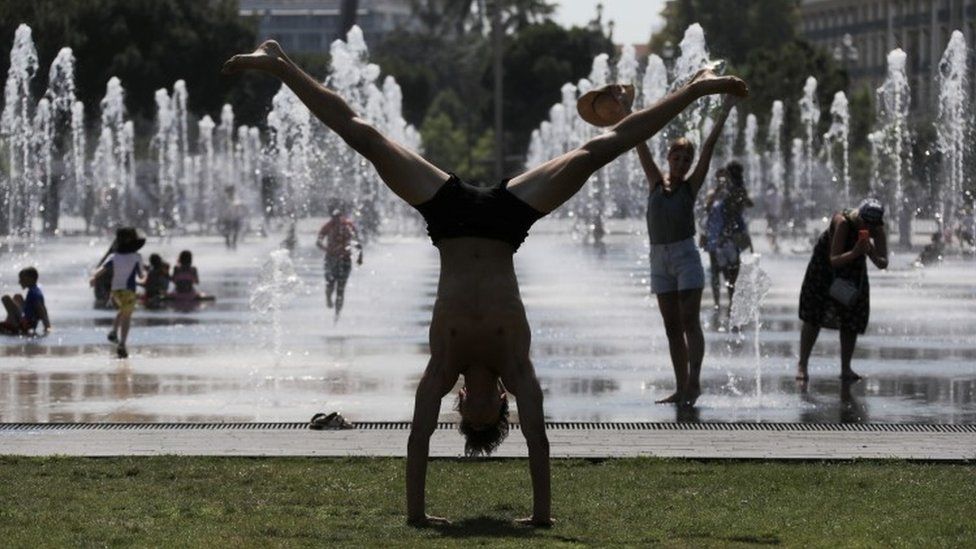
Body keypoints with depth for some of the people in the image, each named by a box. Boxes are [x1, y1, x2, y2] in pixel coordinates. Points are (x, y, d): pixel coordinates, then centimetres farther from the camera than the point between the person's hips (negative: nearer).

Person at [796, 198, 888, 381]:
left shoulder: (877, 229, -21)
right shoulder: (843, 222, -34)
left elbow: (883, 263, -23)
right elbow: (834, 260, -36)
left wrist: (872, 253, -43)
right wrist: (855, 253, -52)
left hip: (853, 272, 4)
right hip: (824, 268, -4)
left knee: (852, 320, 0)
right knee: (813, 318, -4)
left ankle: (846, 368, 8)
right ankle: (802, 365, 3)